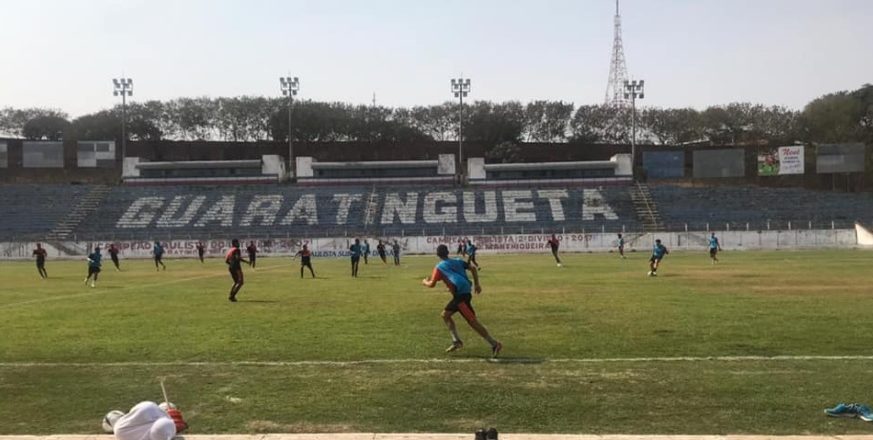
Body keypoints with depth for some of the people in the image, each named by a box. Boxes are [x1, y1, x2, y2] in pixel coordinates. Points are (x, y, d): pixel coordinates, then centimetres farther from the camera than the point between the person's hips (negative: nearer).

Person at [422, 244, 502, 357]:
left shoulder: (439, 267, 3)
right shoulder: (457, 261, 20)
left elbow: (432, 284, -1)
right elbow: (473, 268, 11)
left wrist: (425, 282, 21)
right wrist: (476, 284, 13)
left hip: (461, 294, -8)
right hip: (464, 293, 8)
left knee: (472, 321, -9)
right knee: (445, 314, 19)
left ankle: (495, 344, -12)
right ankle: (456, 341, 17)